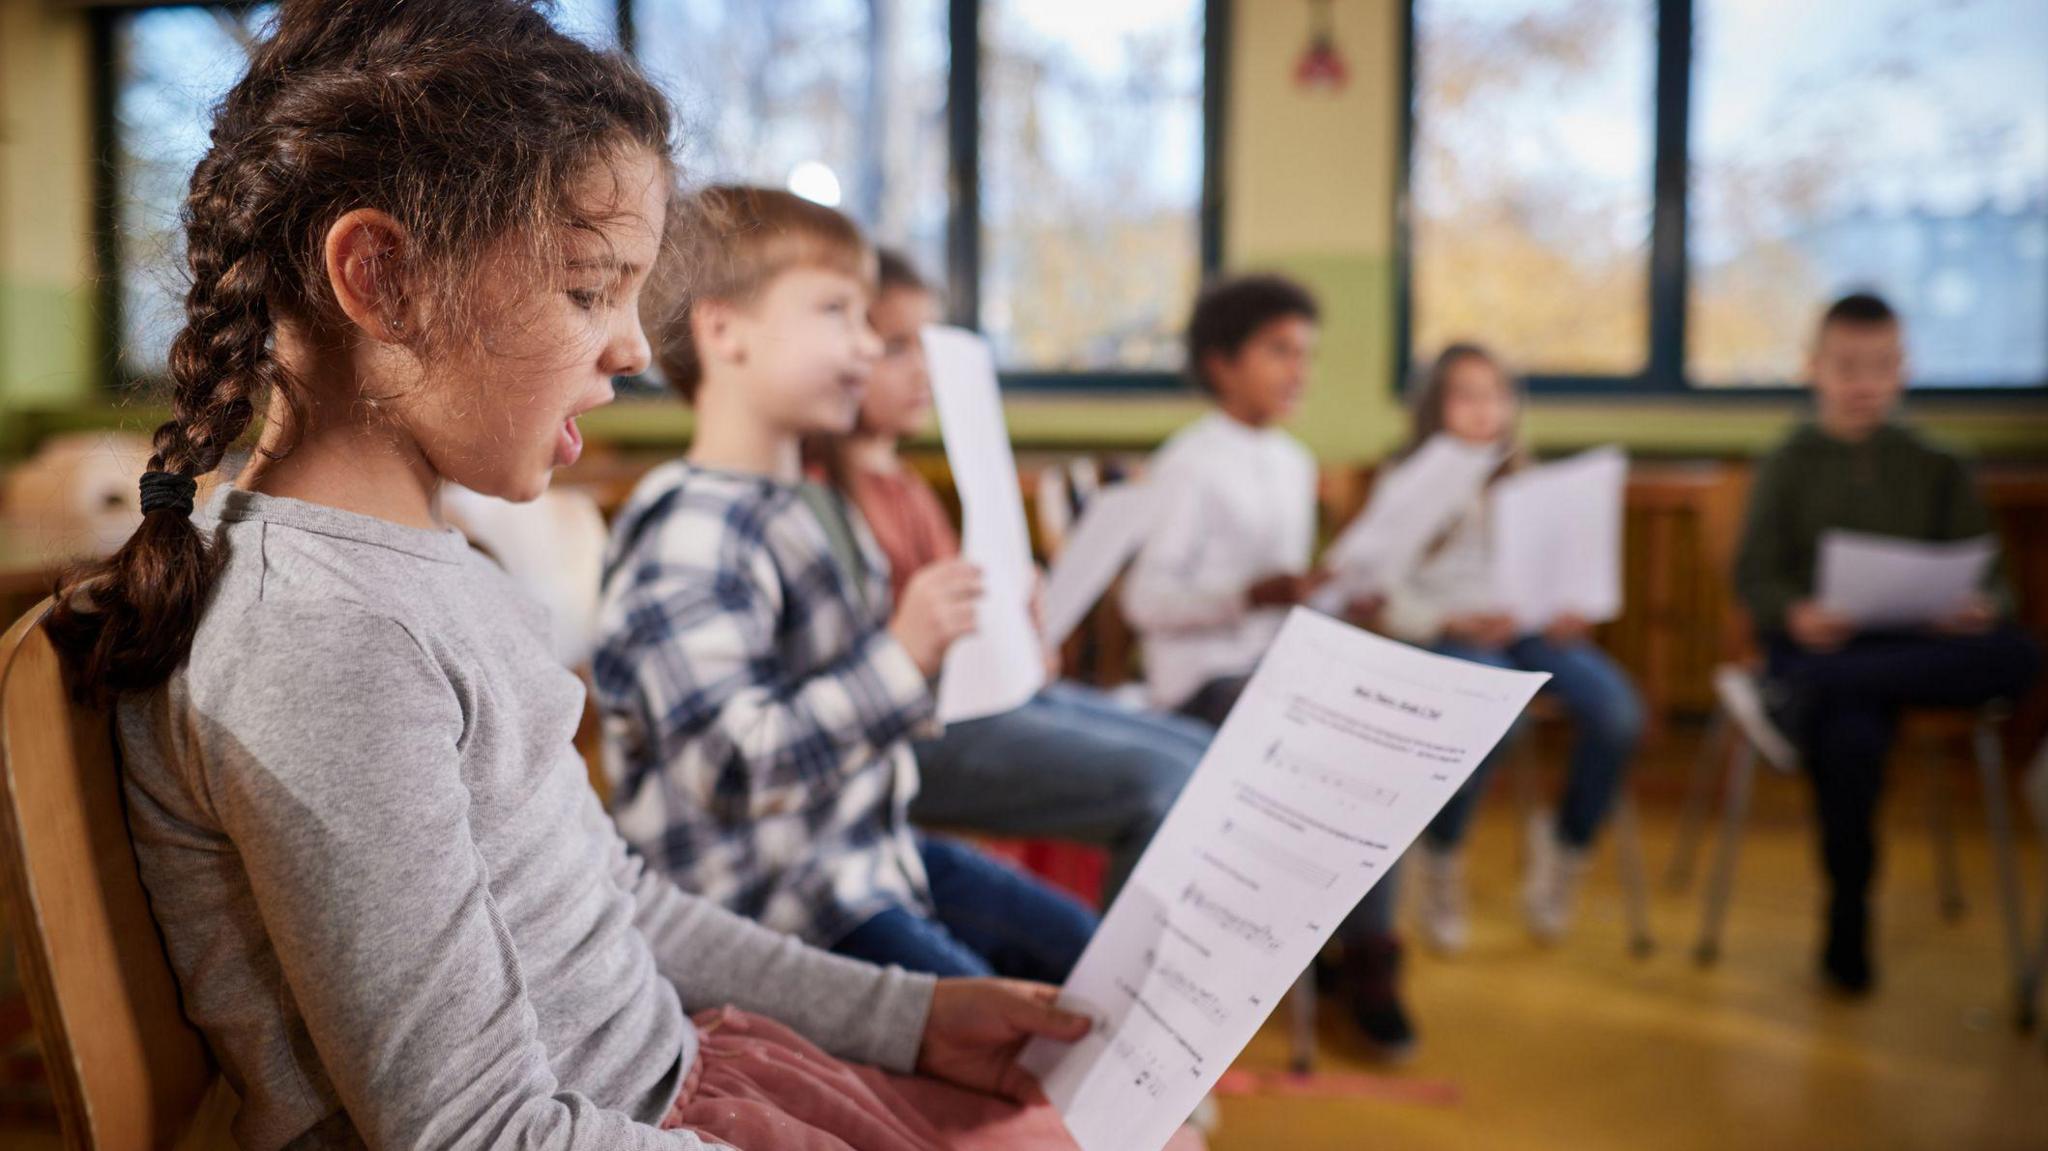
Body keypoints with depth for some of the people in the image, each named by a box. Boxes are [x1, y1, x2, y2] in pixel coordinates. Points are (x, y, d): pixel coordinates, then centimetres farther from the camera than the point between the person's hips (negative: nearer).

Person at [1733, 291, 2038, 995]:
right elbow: (1755, 573, 1)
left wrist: (1984, 607, -16)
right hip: (1817, 639, -3)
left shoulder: (1935, 469, 14)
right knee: (1851, 735, -36)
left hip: (1919, 640, 3)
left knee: (2015, 657, -31)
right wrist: (1794, 615, -22)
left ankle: (1805, 695, -34)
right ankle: (1847, 930, -20)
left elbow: (1984, 572, 9)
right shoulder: (1790, 465, 8)